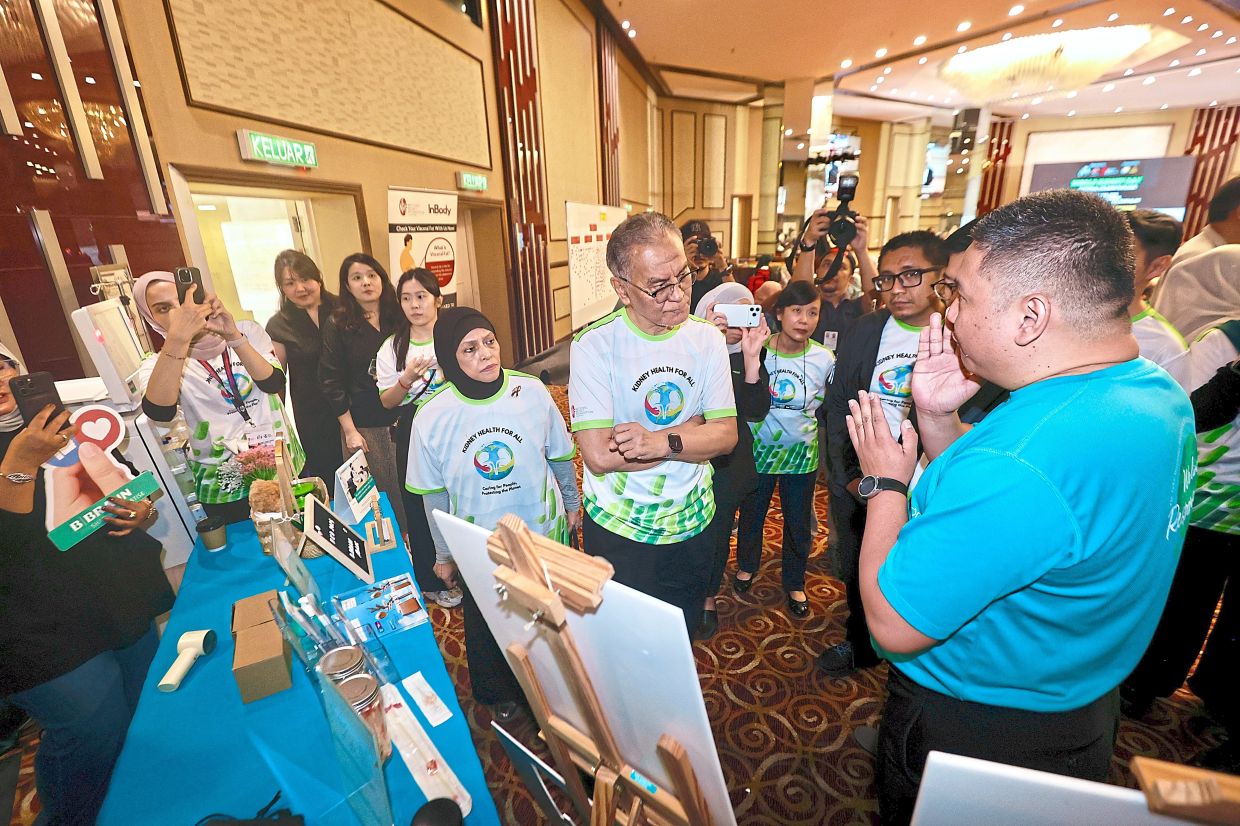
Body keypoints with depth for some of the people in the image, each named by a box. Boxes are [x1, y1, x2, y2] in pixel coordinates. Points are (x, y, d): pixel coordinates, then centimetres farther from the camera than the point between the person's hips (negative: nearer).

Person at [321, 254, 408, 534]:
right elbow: (332, 382, -3)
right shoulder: (337, 325, -1)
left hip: (403, 417, 2)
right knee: (379, 493, 3)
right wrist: (349, 430, -7)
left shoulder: (399, 317, 6)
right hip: (365, 425, -2)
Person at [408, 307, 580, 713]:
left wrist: (572, 503, 9)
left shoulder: (531, 391, -16)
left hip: (544, 532, 1)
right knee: (487, 628, 21)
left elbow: (560, 456, -1)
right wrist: (444, 555, 5)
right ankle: (500, 696, 53)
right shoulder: (431, 416, -16)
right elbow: (434, 495, -4)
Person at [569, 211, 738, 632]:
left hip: (692, 523, 4)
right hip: (619, 530, -3)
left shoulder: (707, 340, -5)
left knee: (683, 639, 27)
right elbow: (599, 455, -24)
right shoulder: (595, 345, -18)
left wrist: (661, 441, -27)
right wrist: (693, 428, -18)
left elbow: (726, 435, -9)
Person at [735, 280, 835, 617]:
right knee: (751, 514, 19)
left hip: (801, 453, 1)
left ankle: (794, 583, 39)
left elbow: (829, 408, 4)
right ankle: (747, 565, 47)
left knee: (798, 524, 14)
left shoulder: (825, 359, -11)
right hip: (759, 448, -1)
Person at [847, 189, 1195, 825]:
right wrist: (937, 417, -10)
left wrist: (885, 482, -19)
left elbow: (893, 624, -29)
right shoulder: (1154, 392, -7)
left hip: (974, 731, -8)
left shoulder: (1017, 464, -41)